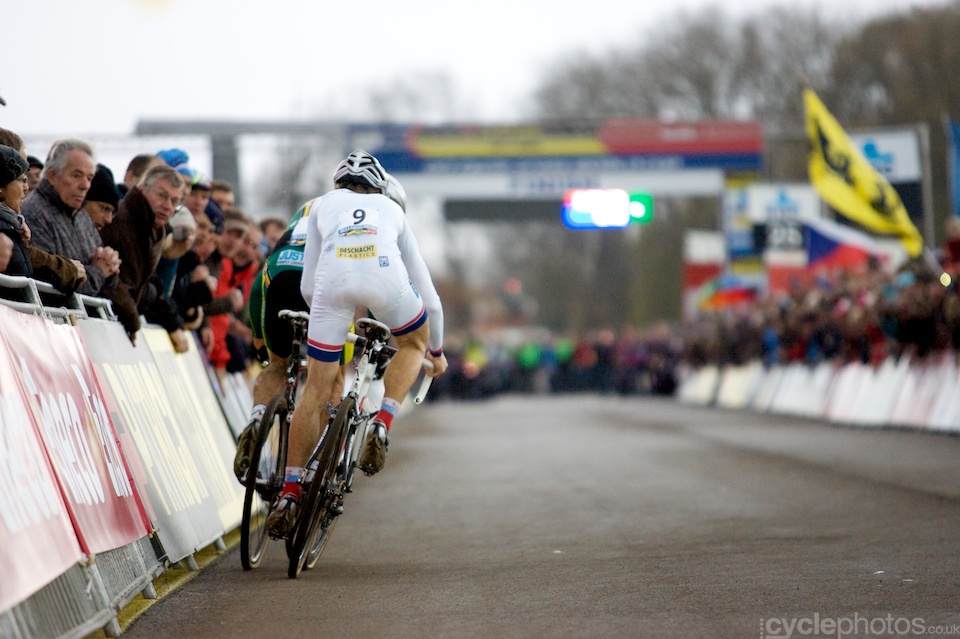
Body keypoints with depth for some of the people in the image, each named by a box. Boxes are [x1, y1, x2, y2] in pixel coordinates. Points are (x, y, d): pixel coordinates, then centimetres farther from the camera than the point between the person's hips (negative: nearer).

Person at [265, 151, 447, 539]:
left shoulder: (324, 206, 35)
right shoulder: (392, 210, 37)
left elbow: (308, 288, 29)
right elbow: (429, 296, 41)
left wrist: (331, 315, 50)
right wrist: (436, 351, 55)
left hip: (333, 281, 0)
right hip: (384, 276, 0)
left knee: (316, 392, 13)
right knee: (413, 343, 32)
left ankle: (289, 494, 12)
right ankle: (380, 426, 10)